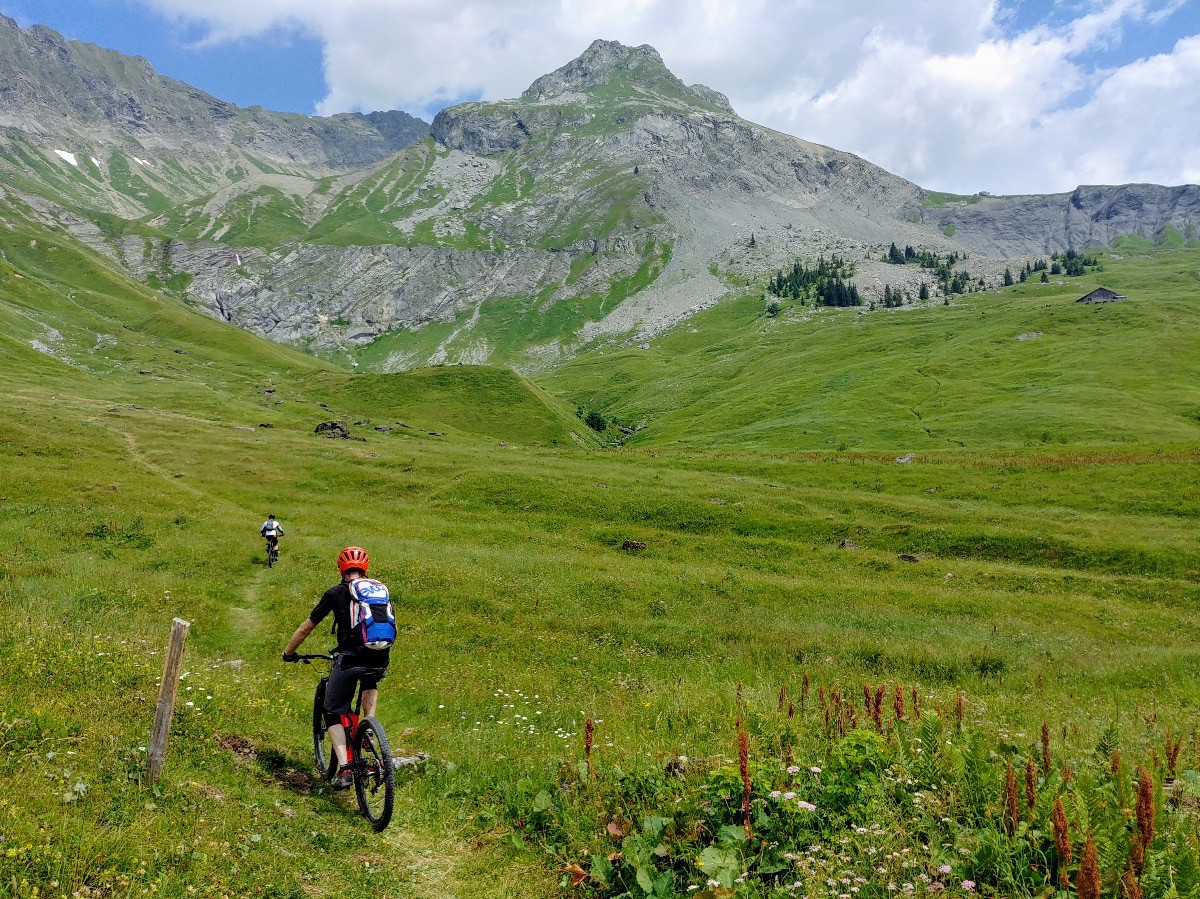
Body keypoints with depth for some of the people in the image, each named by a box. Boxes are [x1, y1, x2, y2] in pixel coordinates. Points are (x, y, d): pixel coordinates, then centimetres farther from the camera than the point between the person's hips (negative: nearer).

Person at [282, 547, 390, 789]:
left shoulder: (335, 593, 11)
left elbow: (305, 628, 17)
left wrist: (288, 653, 33)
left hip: (349, 659, -3)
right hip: (380, 660, 3)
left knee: (334, 714, 15)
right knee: (370, 682, 39)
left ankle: (344, 767, 0)